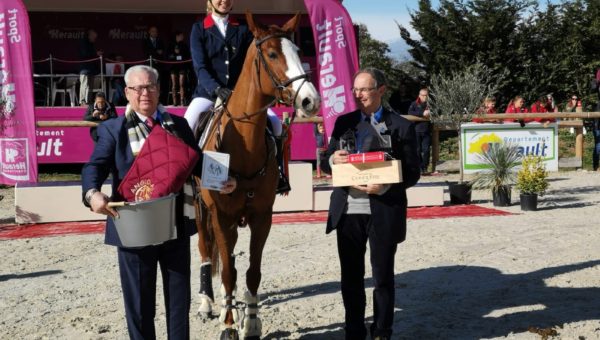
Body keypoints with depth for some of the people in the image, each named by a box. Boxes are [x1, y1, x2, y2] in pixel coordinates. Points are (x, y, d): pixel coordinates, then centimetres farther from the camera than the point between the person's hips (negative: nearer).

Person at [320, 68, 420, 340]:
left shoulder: (401, 126, -1)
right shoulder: (344, 122, 10)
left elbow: (413, 172, -3)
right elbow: (325, 164, 13)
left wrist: (385, 187, -19)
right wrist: (333, 160, -11)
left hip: (384, 211, -3)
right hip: (348, 210, 3)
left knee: (383, 277, 7)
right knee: (351, 277, 11)